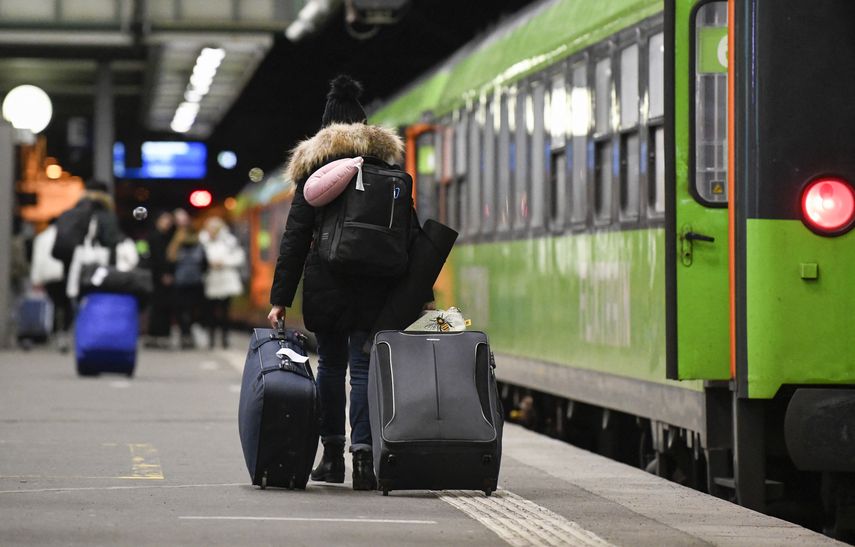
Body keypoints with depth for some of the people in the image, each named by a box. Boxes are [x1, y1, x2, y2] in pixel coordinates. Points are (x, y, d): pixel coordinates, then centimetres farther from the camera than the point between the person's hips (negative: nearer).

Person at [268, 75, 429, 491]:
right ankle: (363, 455, -12)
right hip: (375, 285, 0)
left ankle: (332, 455, 19)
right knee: (364, 367, 0)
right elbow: (409, 231, 5)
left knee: (330, 365, 14)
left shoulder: (314, 167, 2)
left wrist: (280, 297, 0)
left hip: (326, 283, 0)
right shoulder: (386, 164, 6)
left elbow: (295, 237, 0)